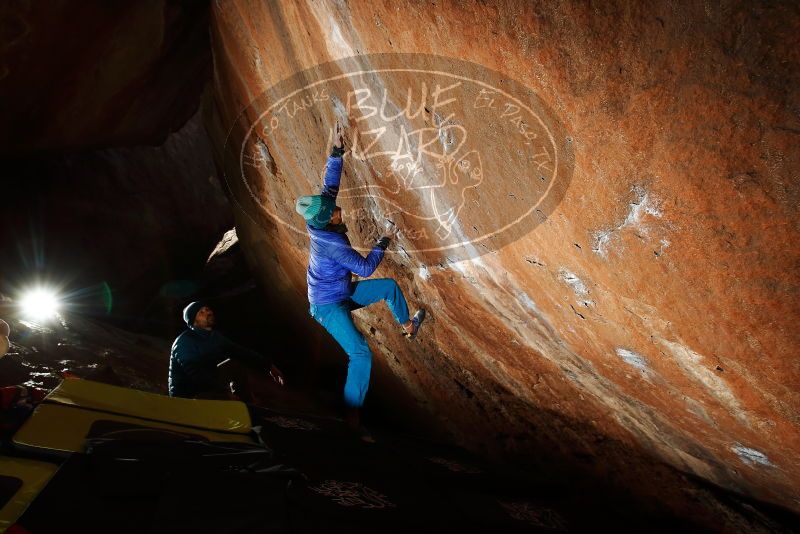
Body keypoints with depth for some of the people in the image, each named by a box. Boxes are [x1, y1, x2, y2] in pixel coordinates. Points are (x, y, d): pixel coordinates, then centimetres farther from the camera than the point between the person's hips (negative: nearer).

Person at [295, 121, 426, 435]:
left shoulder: (318, 222, -9)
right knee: (361, 353, -24)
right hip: (328, 305, -10)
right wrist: (382, 245, -10)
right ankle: (352, 416, -21)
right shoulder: (332, 243, -32)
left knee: (390, 287, 18)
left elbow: (330, 184, 0)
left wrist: (337, 150, -3)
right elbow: (365, 268, -25)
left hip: (342, 292, 10)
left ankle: (407, 327, 41)